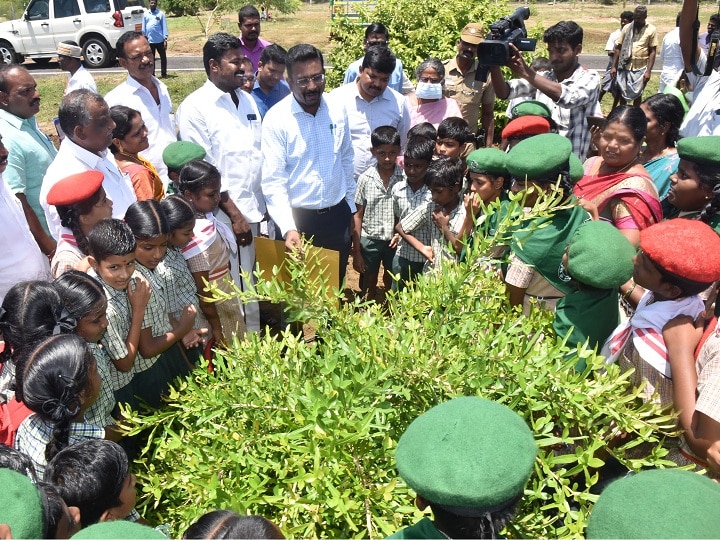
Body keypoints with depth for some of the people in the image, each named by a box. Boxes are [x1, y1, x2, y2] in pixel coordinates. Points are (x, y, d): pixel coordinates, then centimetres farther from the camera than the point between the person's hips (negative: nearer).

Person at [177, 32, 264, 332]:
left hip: (253, 209, 7)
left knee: (250, 285, 16)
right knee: (237, 290, 1)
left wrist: (263, 205, 7)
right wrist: (234, 214, -14)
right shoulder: (195, 108, -9)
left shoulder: (246, 100, 13)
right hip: (225, 216, -6)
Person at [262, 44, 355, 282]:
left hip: (338, 215, 4)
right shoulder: (276, 119, -12)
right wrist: (288, 228, -26)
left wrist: (352, 209, 14)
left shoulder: (338, 111, 1)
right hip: (297, 218, -4)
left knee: (336, 282, 17)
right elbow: (273, 181, -15)